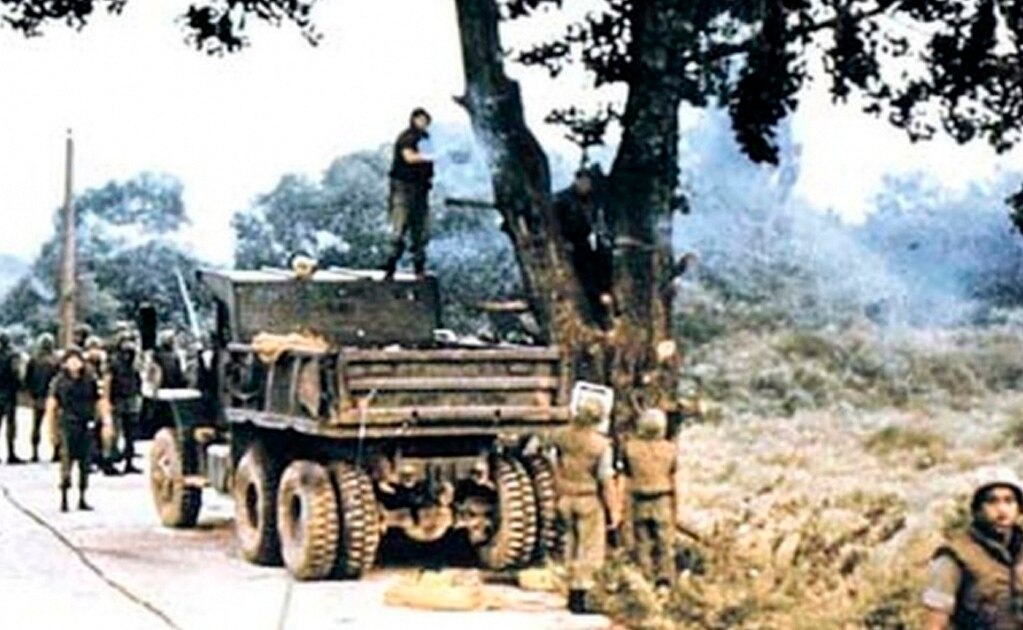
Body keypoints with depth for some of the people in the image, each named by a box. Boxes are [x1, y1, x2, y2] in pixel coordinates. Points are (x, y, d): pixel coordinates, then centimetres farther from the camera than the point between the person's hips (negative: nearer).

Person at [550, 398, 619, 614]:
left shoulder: (561, 437, -4)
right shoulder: (600, 444, -17)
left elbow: (556, 470, 6)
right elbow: (606, 480, -14)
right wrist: (613, 509, -6)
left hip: (567, 499, 5)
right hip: (589, 499, -5)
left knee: (573, 544, 20)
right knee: (590, 548, 4)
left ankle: (574, 593, 28)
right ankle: (579, 597, -1)